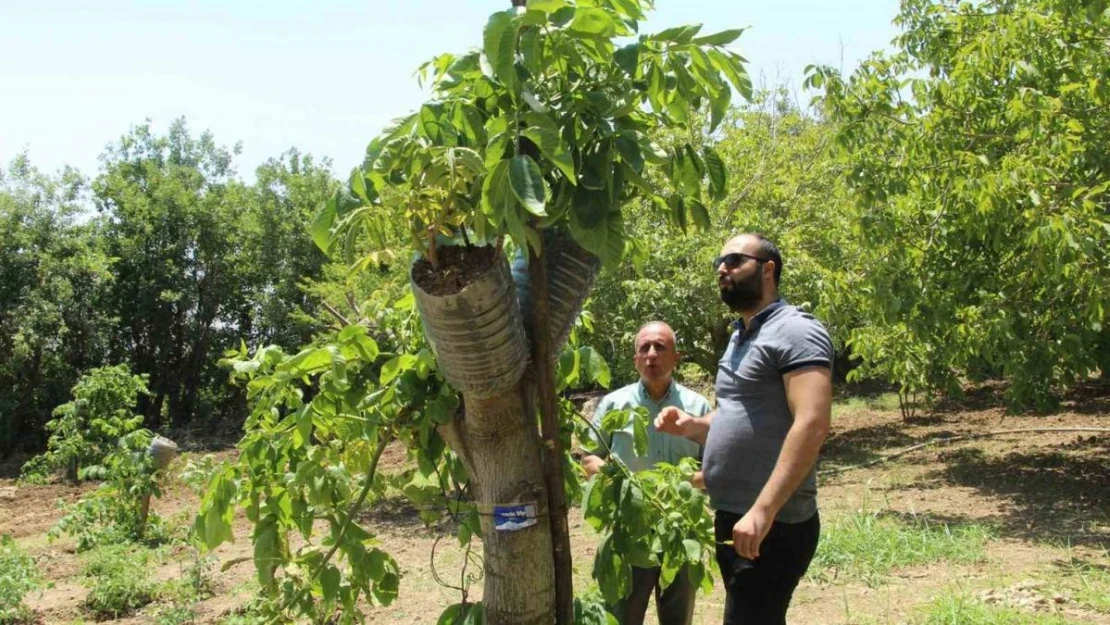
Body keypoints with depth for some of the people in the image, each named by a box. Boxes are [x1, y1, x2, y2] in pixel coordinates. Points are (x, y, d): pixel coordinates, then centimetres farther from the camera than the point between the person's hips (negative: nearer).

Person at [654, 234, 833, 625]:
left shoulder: (794, 331, -13)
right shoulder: (740, 337, 17)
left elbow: (811, 425, -24)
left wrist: (762, 510, -30)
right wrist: (692, 426, 5)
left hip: (771, 525, -10)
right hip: (732, 518, 10)